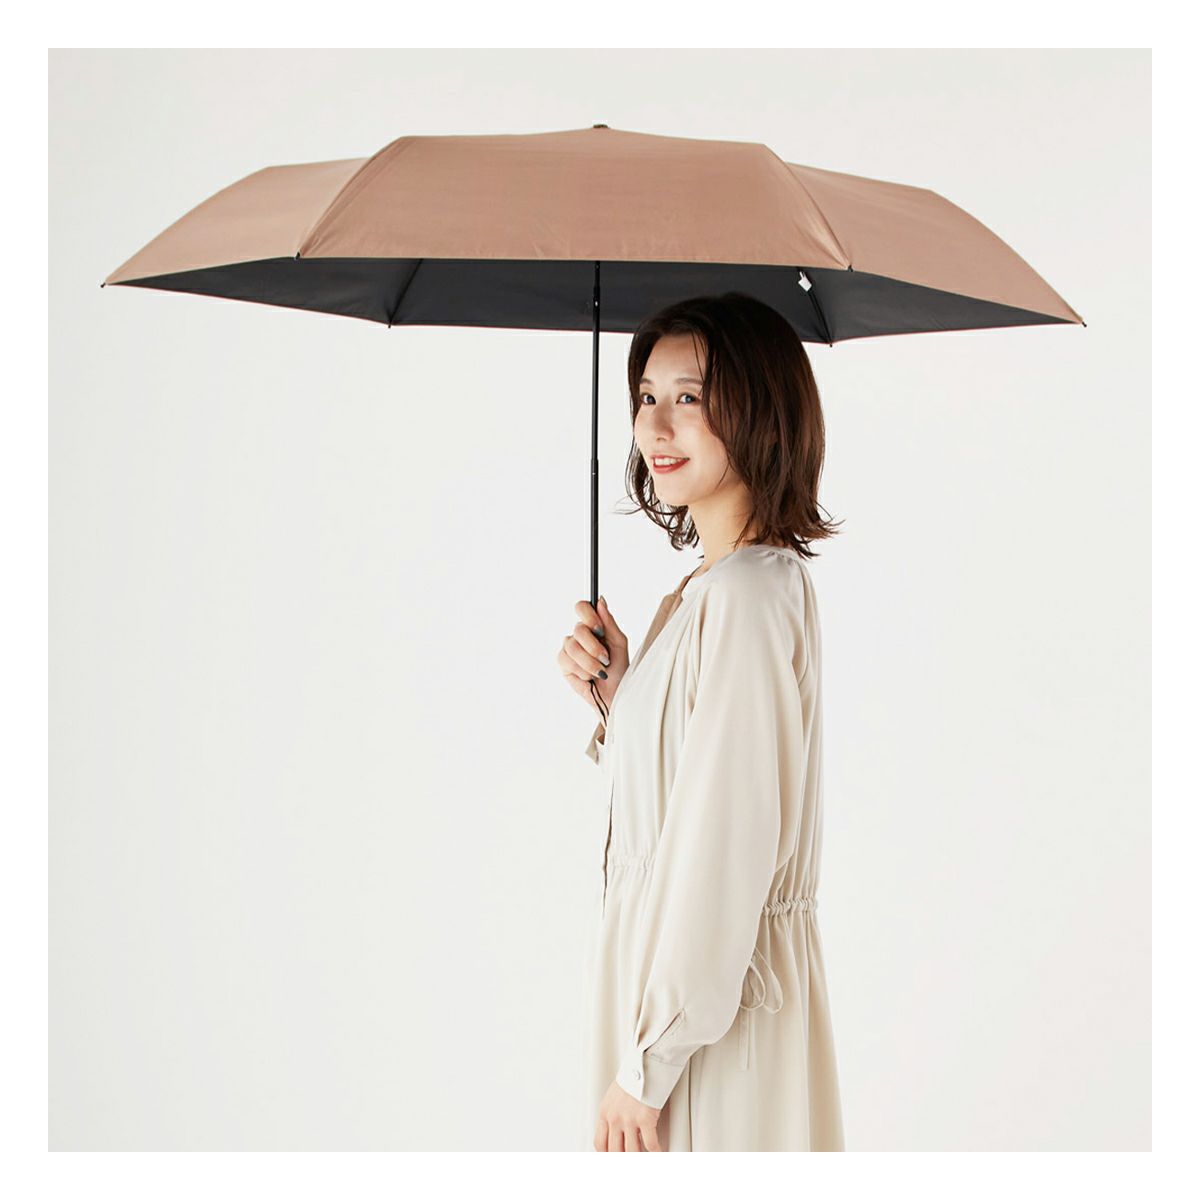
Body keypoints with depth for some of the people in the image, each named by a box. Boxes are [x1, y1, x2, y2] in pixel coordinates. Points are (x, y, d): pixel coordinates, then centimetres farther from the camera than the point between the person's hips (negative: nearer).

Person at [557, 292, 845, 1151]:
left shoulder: (743, 595, -20)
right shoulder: (737, 582, 9)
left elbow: (725, 844, -23)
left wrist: (647, 1064, -19)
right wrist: (616, 692, 0)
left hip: (714, 1004, -9)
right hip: (683, 978, 9)